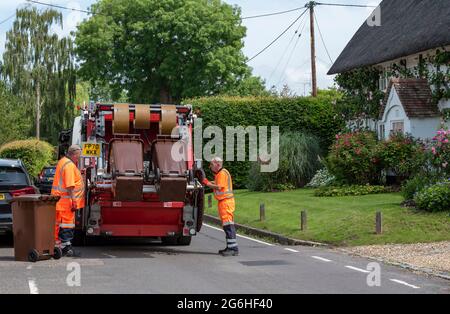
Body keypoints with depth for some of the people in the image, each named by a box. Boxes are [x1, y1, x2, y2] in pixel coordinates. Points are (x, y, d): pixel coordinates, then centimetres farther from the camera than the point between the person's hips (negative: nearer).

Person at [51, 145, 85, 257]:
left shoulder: (63, 161, 16)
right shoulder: (69, 165, -17)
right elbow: (70, 186, -23)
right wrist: (74, 201, -23)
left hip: (60, 199, 10)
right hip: (66, 200, -10)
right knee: (67, 224, -7)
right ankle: (66, 247, -6)